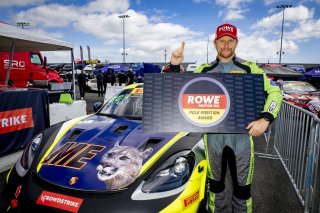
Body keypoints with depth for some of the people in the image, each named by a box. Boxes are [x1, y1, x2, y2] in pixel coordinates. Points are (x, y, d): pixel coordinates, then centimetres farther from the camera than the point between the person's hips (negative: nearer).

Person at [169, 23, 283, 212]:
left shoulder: (249, 68, 4)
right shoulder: (204, 70, 8)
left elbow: (275, 92, 3)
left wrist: (265, 119, -12)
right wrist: (175, 65, -7)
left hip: (241, 135, -1)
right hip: (213, 135, 1)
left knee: (242, 187, 11)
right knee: (215, 184, 17)